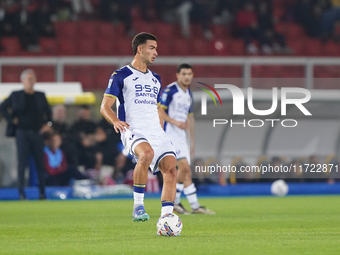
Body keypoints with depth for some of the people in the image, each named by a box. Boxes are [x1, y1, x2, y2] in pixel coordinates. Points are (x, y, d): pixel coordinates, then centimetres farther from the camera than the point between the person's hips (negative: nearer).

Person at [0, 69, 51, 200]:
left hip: (37, 133, 3)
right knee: (22, 163, -5)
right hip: (22, 133, -3)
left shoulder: (40, 96, 11)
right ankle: (21, 193, -2)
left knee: (40, 163, 2)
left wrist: (47, 124, 12)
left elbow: (48, 111, 23)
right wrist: (12, 120, -3)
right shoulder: (15, 96, 3)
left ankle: (42, 193, 8)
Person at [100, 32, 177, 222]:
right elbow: (105, 107, -1)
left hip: (157, 133, 6)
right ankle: (138, 206, -25)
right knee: (146, 153, -37)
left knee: (171, 168, -14)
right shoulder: (121, 76, 3)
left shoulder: (155, 79, 23)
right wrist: (116, 121, -21)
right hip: (133, 131, -6)